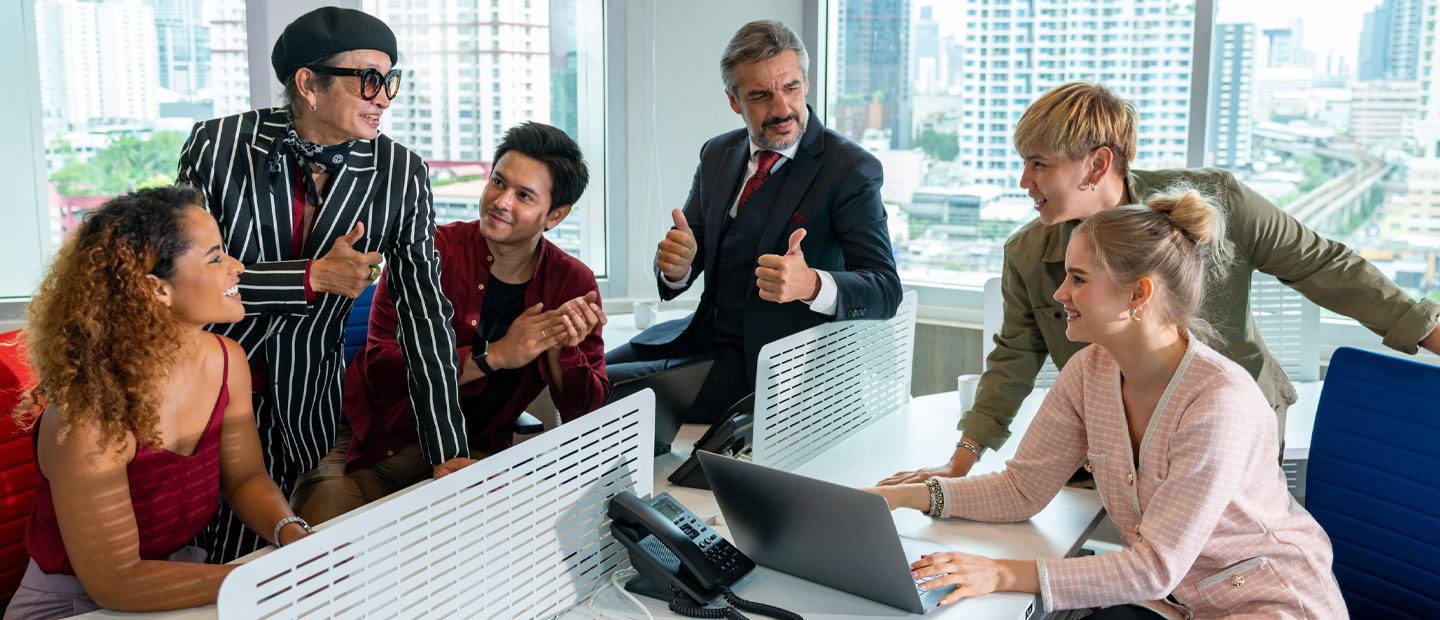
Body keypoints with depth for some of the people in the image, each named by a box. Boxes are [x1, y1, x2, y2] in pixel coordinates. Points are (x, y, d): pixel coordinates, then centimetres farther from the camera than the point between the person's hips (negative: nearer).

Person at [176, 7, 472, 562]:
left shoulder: (401, 174, -8)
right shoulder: (218, 146, -11)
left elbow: (425, 312, -10)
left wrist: (448, 456, -16)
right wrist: (314, 278, -21)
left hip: (306, 407, 1)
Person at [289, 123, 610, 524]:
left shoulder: (573, 284, -1)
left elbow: (586, 413, -3)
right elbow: (380, 367, -20)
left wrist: (558, 350, -23)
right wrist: (494, 355, -25)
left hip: (472, 455, 3)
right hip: (375, 444, -3)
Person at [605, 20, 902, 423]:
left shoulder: (850, 169, -12)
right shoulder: (717, 155, 8)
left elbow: (885, 291, -18)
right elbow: (689, 251, 9)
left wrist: (811, 284, -39)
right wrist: (677, 264, -17)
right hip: (705, 336, 7)